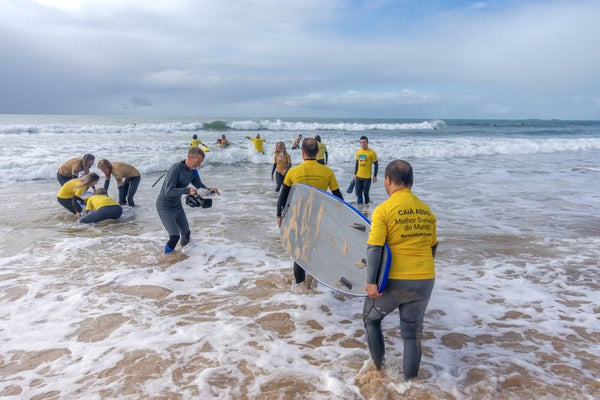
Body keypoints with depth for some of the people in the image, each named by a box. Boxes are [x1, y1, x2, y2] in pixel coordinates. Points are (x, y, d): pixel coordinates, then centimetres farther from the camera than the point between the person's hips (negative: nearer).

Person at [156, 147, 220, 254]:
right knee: (174, 236, -16)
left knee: (186, 233, 18)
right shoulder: (176, 168, -27)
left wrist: (210, 190, -17)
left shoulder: (193, 171, -4)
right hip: (164, 207, -8)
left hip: (177, 205, 8)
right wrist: (187, 191, -46)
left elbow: (200, 186, 5)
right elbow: (168, 191, -33)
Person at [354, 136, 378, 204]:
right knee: (358, 194, 6)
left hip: (367, 177, -5)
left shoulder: (372, 152, -8)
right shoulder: (358, 152, 7)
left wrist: (375, 176, -7)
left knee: (366, 193, 0)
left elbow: (376, 164, -4)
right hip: (358, 176, 5)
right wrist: (355, 174, 16)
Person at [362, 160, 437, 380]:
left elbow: (374, 249, -18)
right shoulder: (426, 209, 6)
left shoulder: (384, 209, -11)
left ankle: (378, 364, 30)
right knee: (413, 331, 18)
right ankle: (410, 377, 27)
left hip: (395, 281, -4)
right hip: (425, 281, 5)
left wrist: (371, 282, -15)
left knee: (371, 318, 21)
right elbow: (433, 246, 16)